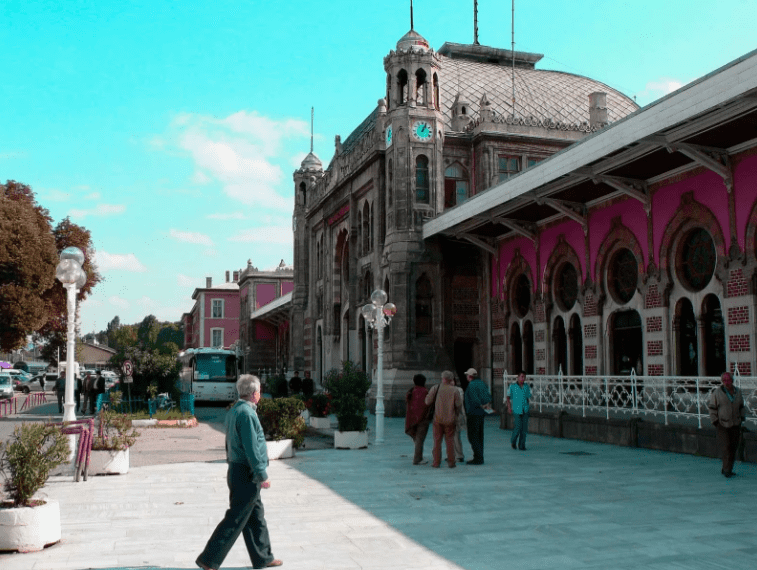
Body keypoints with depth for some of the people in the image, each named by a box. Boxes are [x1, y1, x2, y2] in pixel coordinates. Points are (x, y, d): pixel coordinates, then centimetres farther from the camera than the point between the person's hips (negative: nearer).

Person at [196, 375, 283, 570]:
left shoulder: (233, 411, 11)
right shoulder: (246, 413, -20)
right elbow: (251, 448, -22)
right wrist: (262, 475, -17)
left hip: (236, 471, 10)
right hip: (247, 474, -10)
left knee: (256, 516, 17)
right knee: (235, 520, -3)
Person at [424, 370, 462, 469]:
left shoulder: (435, 388, -5)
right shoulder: (454, 390, -6)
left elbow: (428, 402, -5)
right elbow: (459, 404, -6)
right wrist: (456, 414, 11)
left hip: (438, 419, 0)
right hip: (450, 419, 0)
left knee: (437, 440, 8)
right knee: (450, 440, 7)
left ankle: (436, 462, 9)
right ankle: (451, 462, 7)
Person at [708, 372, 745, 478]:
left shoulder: (737, 392, 8)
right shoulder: (717, 392, -6)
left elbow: (741, 407, 20)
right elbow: (712, 408, -2)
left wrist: (741, 419, 13)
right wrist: (715, 422, -6)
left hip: (735, 424, 4)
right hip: (722, 424, -4)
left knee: (733, 447, 5)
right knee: (726, 447, -11)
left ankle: (726, 469, 15)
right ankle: (727, 469, -4)